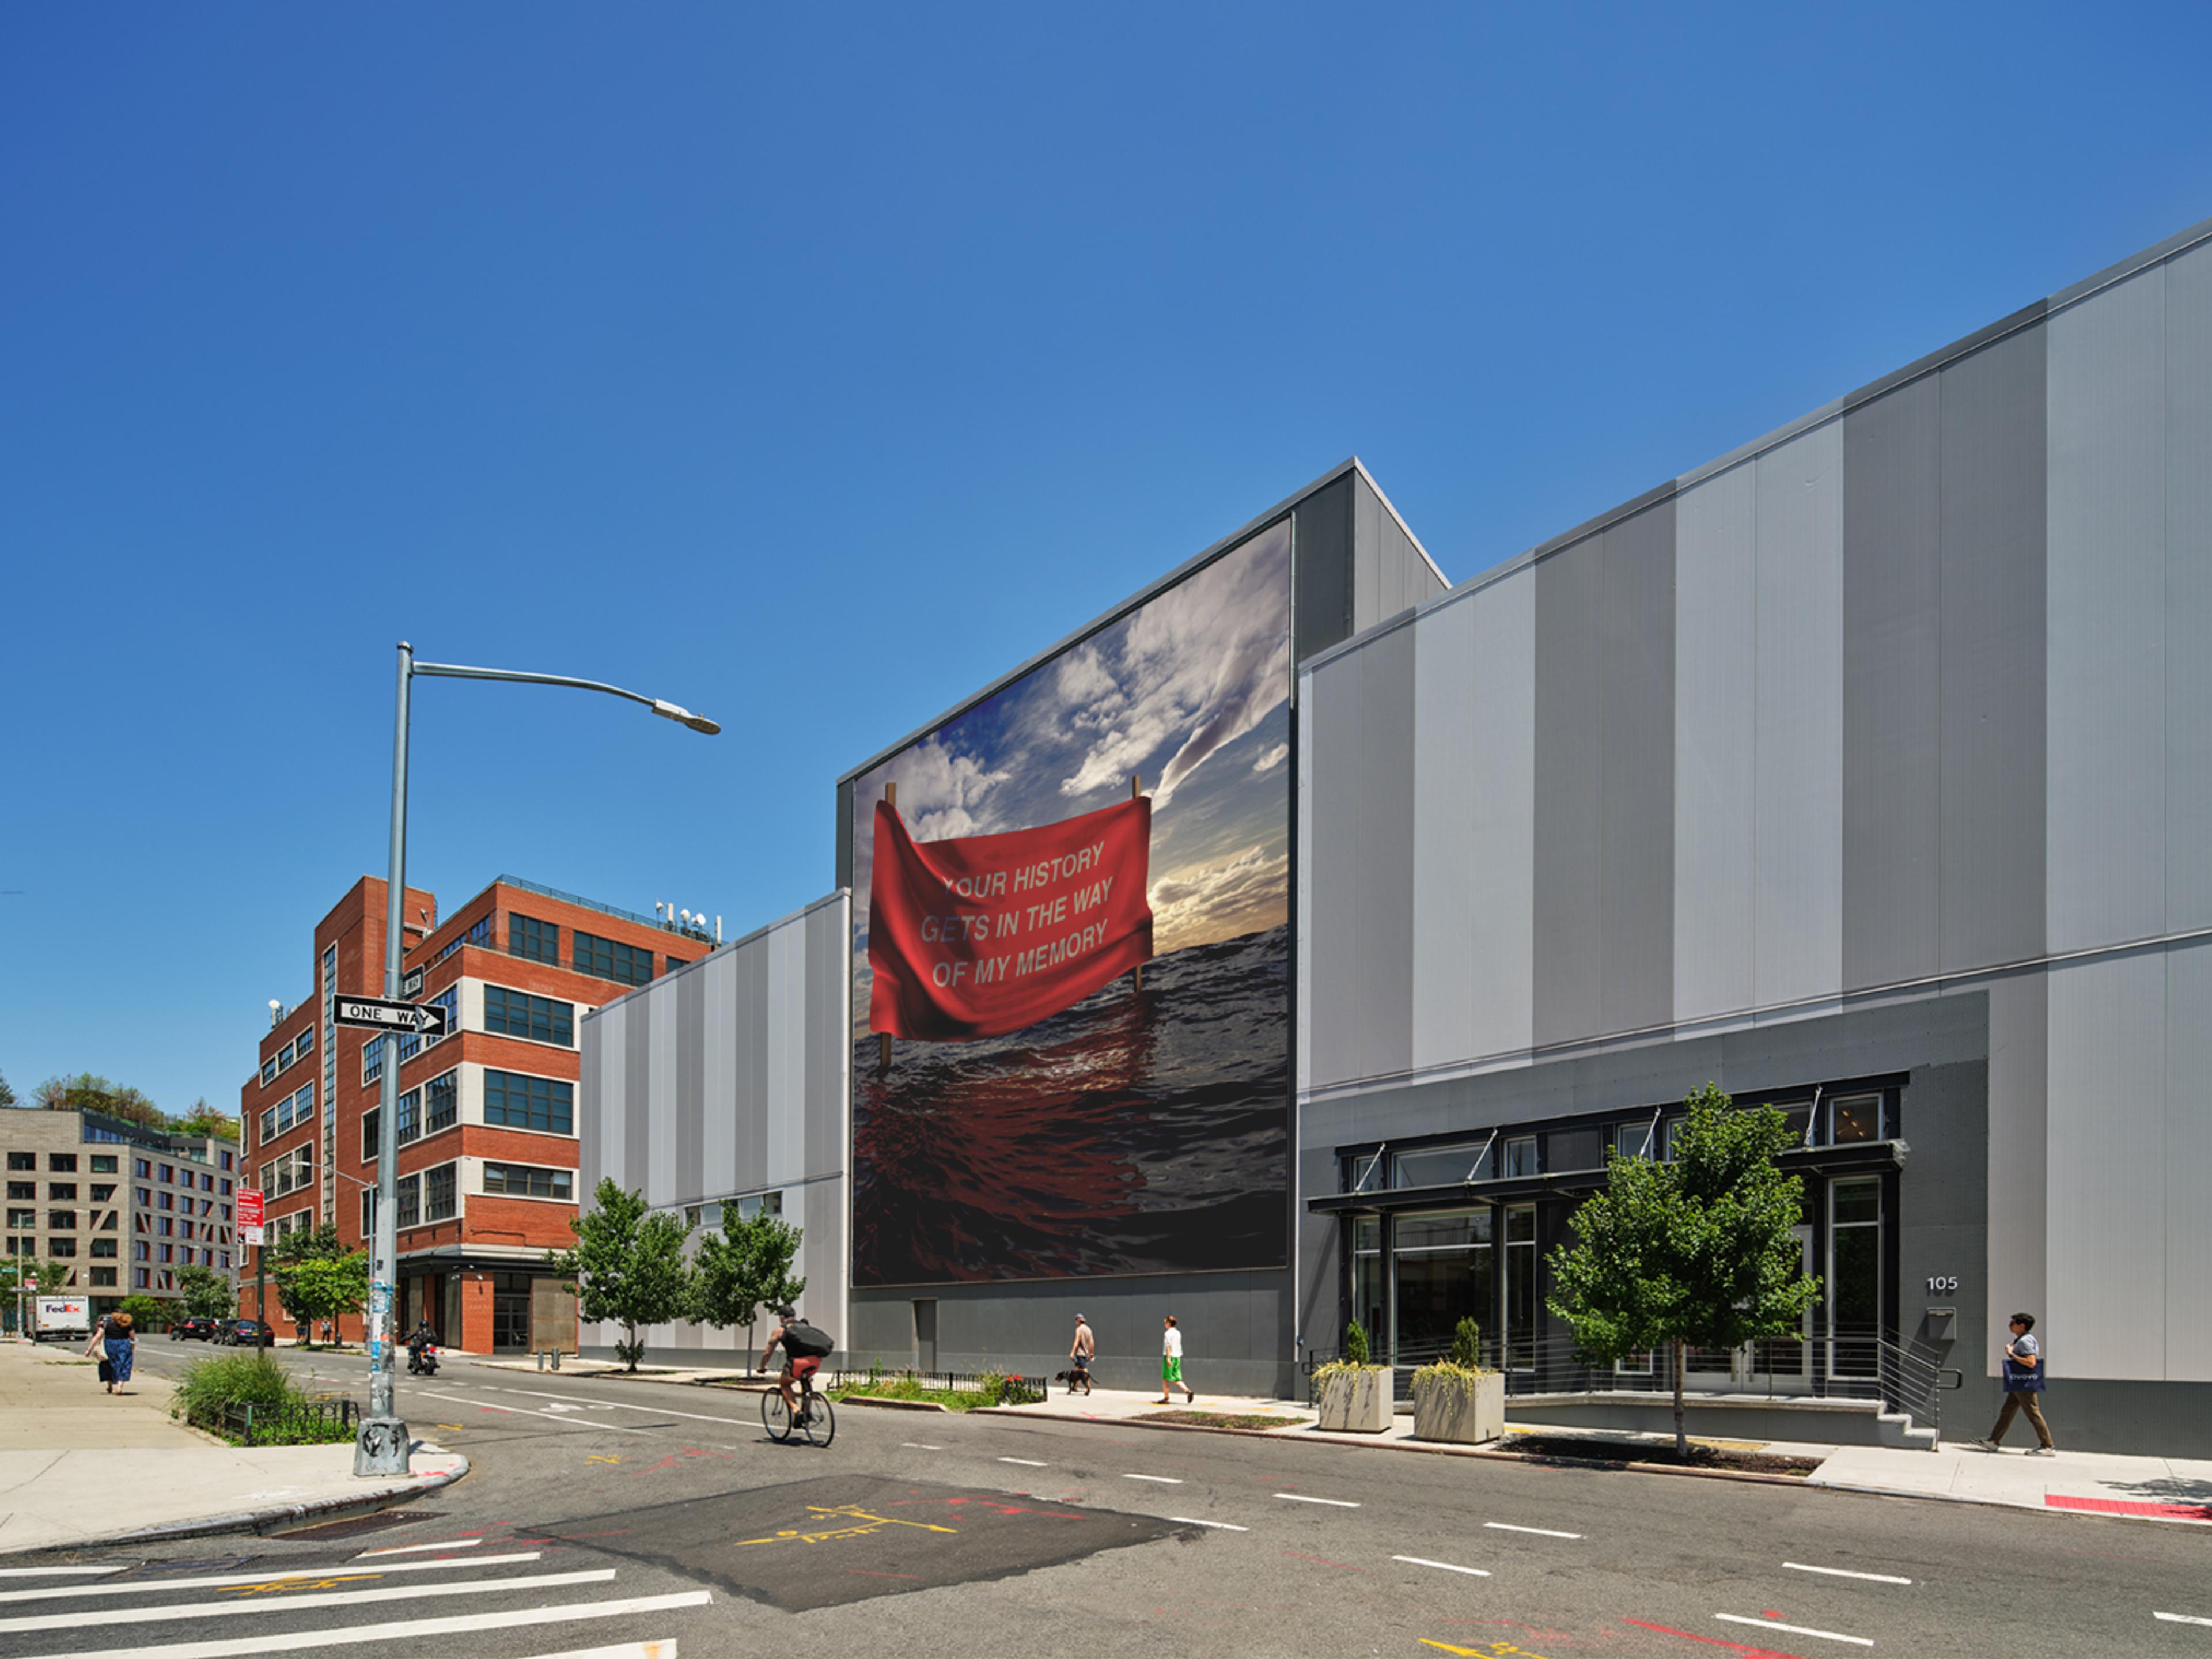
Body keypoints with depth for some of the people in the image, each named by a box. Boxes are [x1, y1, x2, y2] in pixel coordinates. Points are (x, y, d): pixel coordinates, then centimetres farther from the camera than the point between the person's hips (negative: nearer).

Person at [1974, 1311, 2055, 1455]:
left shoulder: (2026, 1341, -15)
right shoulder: (2019, 1340, 16)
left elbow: (2031, 1362, -24)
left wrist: (2011, 1354, -19)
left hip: (2025, 1385, -11)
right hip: (2018, 1385, 11)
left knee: (2033, 1414, -6)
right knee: (2007, 1412, 12)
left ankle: (2048, 1447, -2)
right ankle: (1992, 1442, 15)